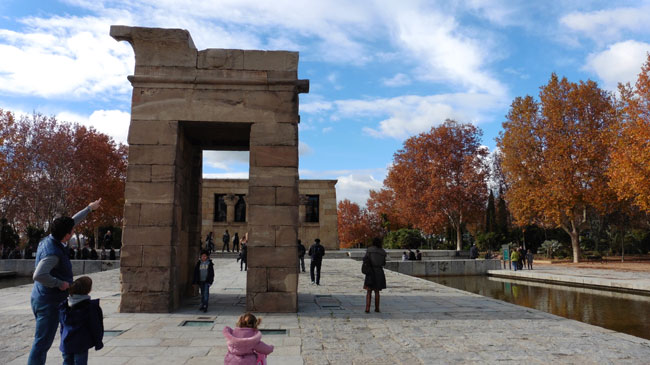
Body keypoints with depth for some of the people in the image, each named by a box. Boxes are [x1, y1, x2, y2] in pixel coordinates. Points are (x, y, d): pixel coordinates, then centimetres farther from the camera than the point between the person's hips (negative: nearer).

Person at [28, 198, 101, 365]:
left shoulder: (50, 239, 2)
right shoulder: (52, 253, -26)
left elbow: (72, 222, 15)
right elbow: (38, 275, -38)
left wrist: (89, 208, 24)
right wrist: (59, 283, -23)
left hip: (43, 299, 10)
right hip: (49, 301, -10)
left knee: (43, 340, 19)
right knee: (42, 341, -2)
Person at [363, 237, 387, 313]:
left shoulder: (369, 249, -3)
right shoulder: (383, 252, 4)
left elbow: (365, 259, -11)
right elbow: (384, 264, 9)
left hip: (371, 272, -2)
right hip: (379, 272, 2)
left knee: (369, 291, 1)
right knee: (377, 291, 15)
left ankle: (367, 308, -9)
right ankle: (377, 308, 18)